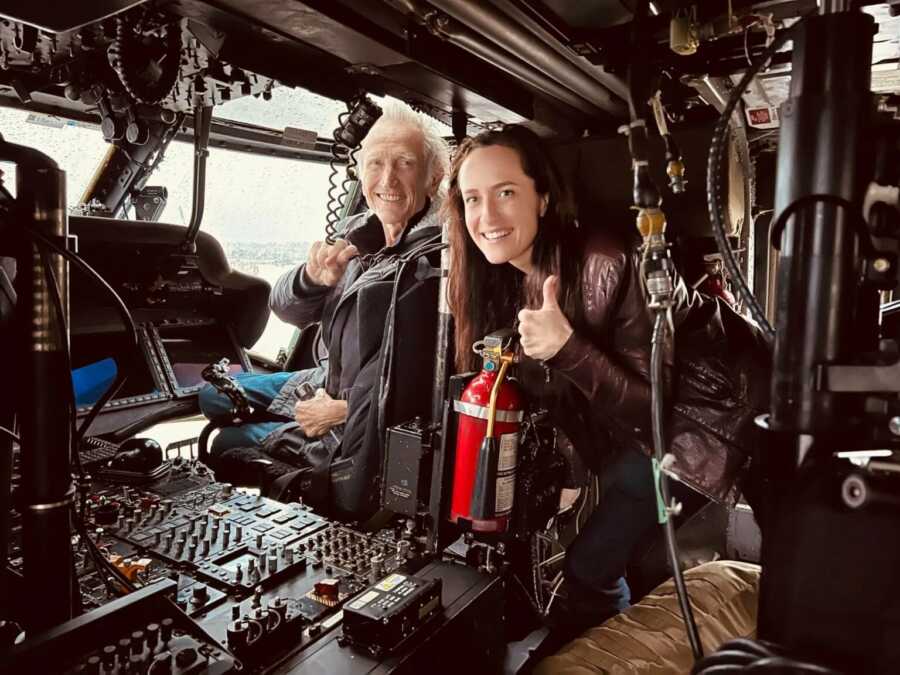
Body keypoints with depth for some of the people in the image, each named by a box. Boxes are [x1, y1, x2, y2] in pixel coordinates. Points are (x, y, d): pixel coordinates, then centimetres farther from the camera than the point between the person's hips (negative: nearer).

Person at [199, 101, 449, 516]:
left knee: (227, 447, -1)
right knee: (212, 396, 18)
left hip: (367, 426, -7)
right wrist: (313, 278, -23)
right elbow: (285, 309, 1)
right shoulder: (357, 234, -5)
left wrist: (344, 411, -18)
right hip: (331, 381, 8)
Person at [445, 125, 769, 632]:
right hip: (632, 420, 7)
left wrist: (567, 347, -38)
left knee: (589, 567, -4)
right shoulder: (503, 277, -8)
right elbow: (550, 388, 2)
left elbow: (657, 406, -25)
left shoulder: (605, 267, -31)